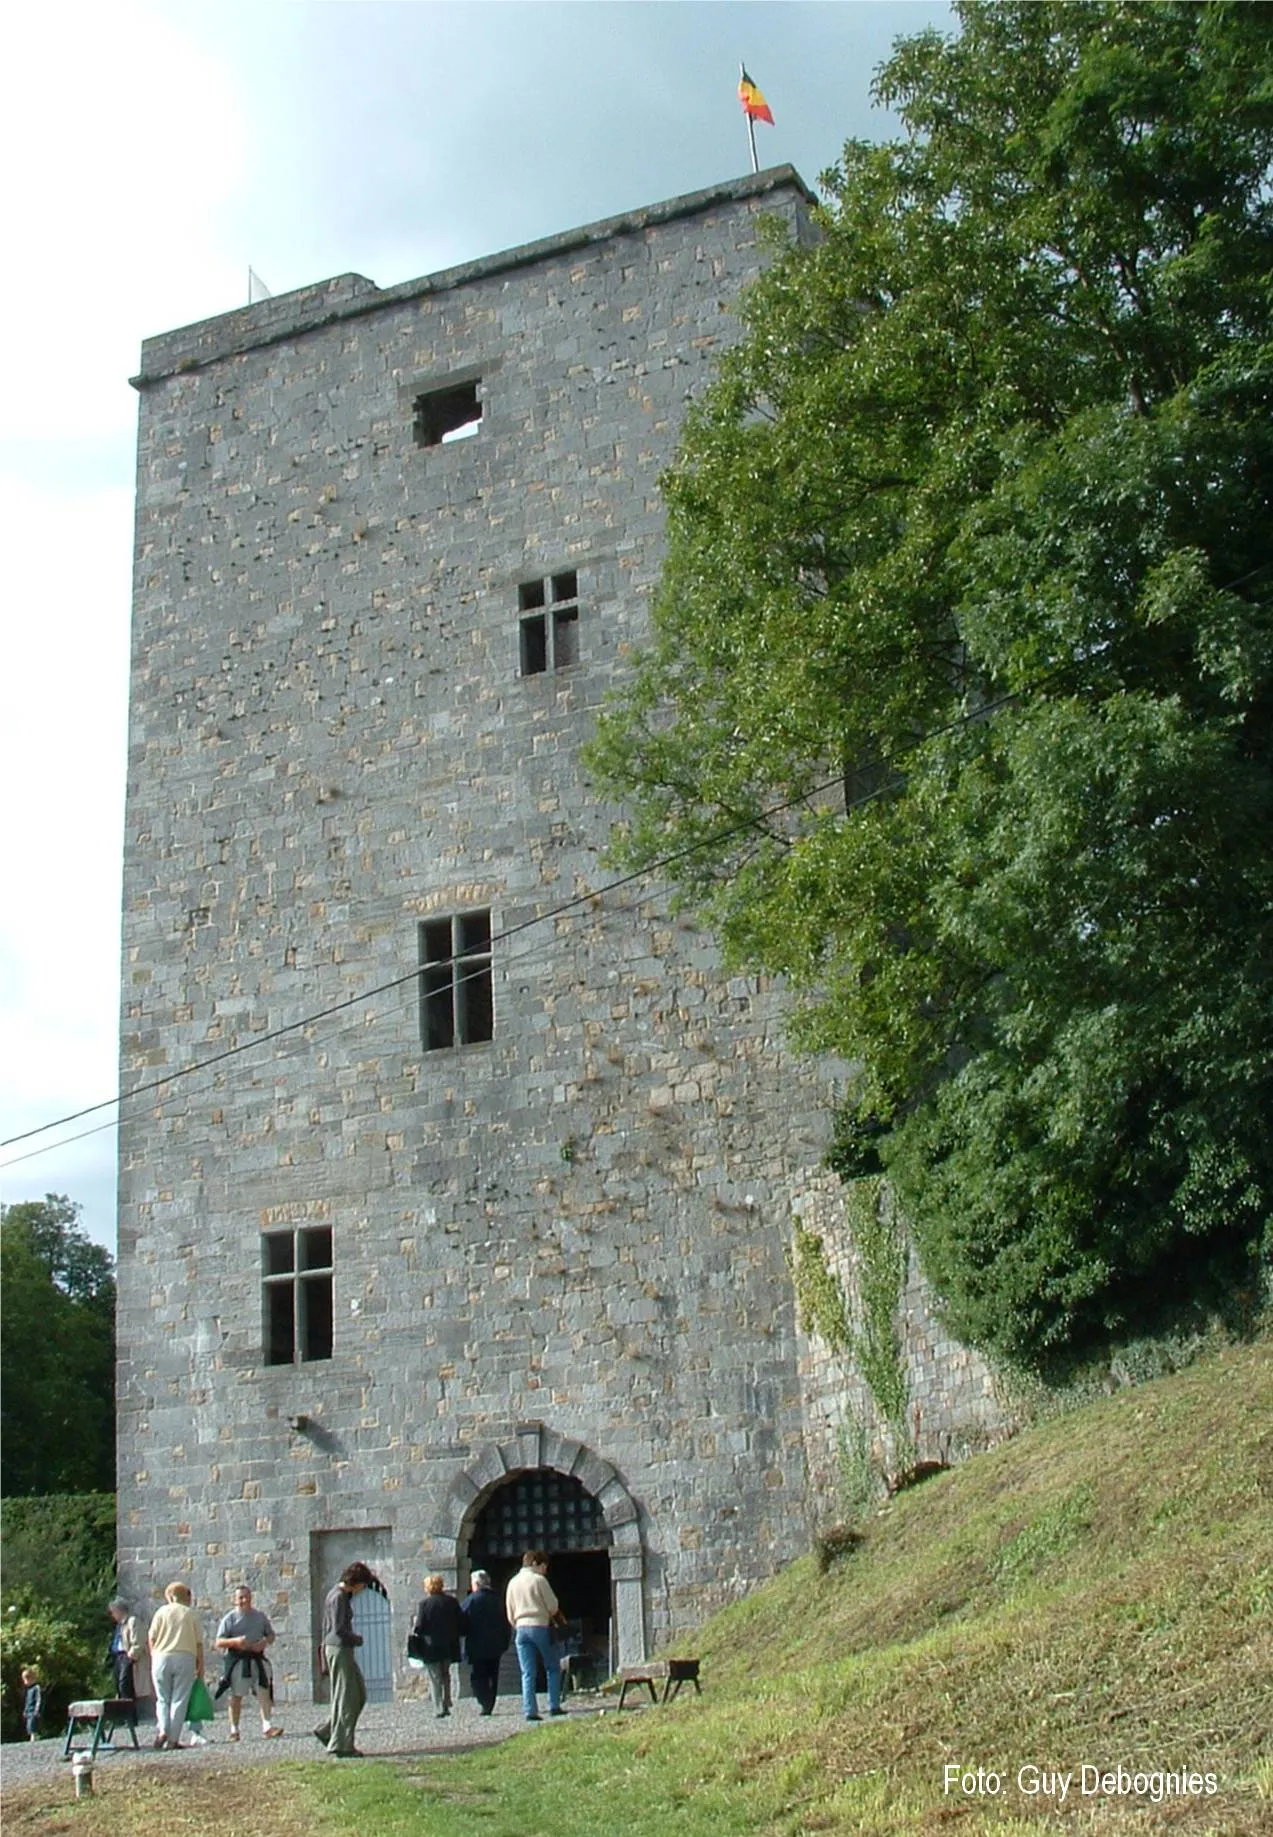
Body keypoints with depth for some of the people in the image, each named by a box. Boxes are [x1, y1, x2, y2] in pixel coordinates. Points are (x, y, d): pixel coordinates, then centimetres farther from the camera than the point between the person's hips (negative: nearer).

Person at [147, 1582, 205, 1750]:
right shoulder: (191, 1614, 7)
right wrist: (200, 1665, 9)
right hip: (185, 1658, 0)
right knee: (179, 1700, 3)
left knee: (162, 1699, 11)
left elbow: (151, 1639, 1)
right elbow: (199, 1643, 4)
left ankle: (163, 1730, -8)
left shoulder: (162, 1612, 6)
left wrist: (153, 1658, 11)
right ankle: (173, 1739, -1)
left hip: (162, 1657, 0)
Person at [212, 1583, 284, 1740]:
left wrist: (264, 1642, -3)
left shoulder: (260, 1616, 13)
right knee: (236, 1695, 3)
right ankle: (234, 1729, 13)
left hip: (257, 1658, 2)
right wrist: (235, 1641, -20)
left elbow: (271, 1635, 20)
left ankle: (267, 1725, -13)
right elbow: (218, 1642, -2)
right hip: (237, 1660, -2)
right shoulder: (230, 1618, 2)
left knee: (264, 1692, -10)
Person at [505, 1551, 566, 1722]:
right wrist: (554, 1619, 14)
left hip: (521, 1627, 5)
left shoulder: (512, 1583, 12)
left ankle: (529, 1710, -3)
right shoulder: (539, 1580, -6)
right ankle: (554, 1706, 4)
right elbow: (553, 1607, -5)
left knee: (527, 1673, 4)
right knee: (553, 1668, 9)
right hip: (540, 1626, -5)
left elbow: (510, 1614, 13)